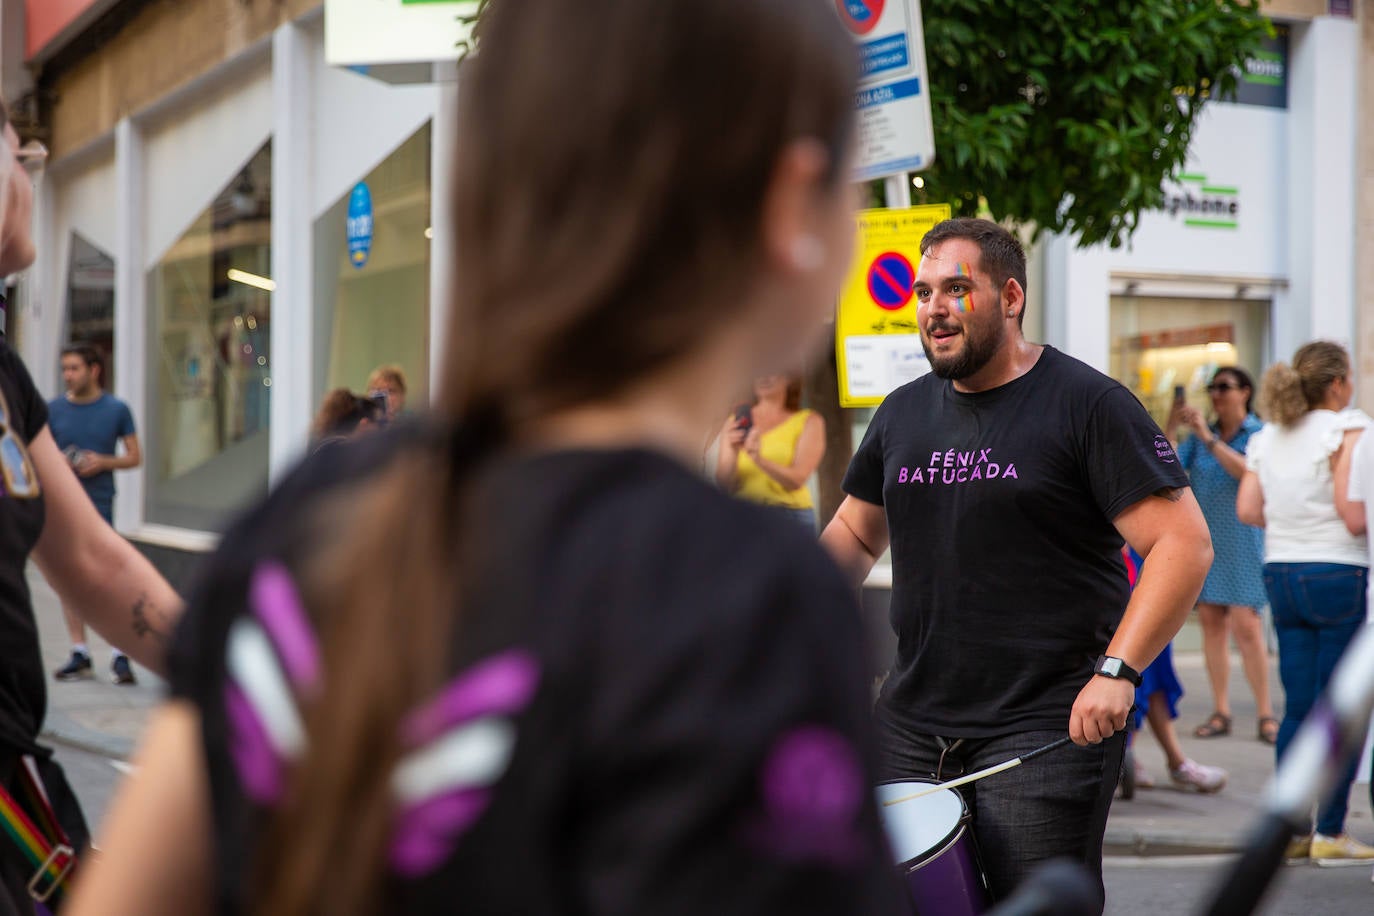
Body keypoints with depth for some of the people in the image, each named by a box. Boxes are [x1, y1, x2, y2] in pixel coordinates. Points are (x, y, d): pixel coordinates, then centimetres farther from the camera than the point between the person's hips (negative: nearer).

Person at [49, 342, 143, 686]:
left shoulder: (117, 409, 1)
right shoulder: (53, 409, 7)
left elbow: (134, 457, 5)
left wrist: (103, 462, -12)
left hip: (99, 503, -3)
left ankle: (119, 656, -5)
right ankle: (79, 654, 15)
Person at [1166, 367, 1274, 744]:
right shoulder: (1199, 436, 13)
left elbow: (1248, 472, -18)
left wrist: (1208, 439, -21)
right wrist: (1170, 432, -9)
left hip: (1242, 540, -5)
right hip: (1204, 540, 5)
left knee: (1246, 626, -11)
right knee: (1210, 623, 3)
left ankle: (1265, 715, -6)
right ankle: (1220, 712, 8)